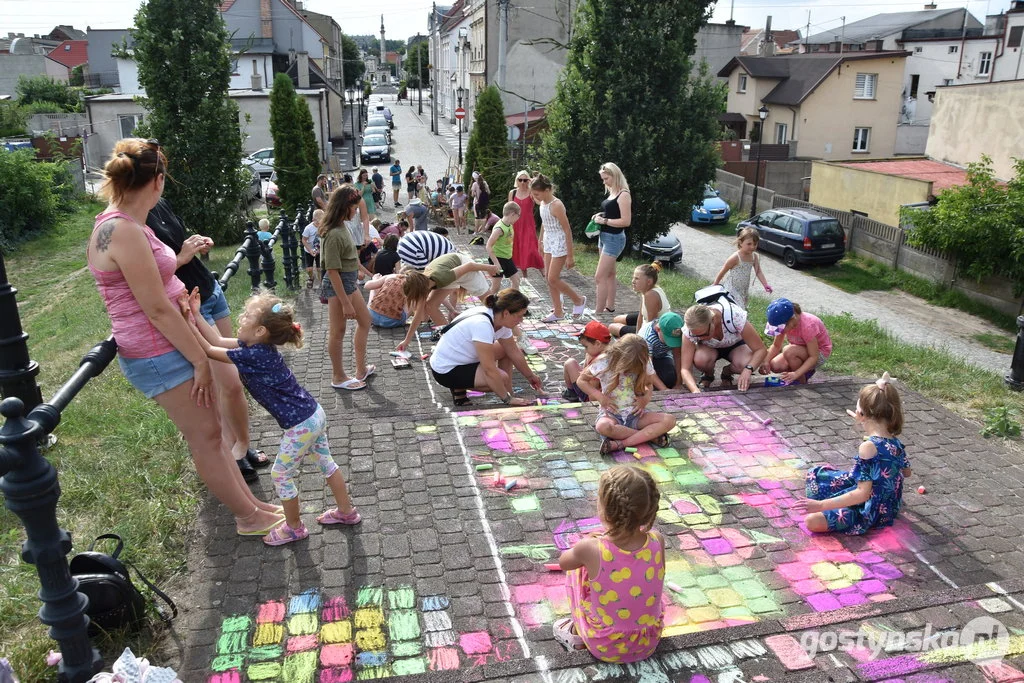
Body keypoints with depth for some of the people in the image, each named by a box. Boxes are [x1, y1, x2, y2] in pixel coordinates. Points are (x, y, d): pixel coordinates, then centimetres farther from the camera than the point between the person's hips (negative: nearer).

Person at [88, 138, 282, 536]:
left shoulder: (121, 224, 7)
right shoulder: (123, 231, -24)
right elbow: (157, 309, -23)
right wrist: (200, 359, -17)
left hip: (168, 347, 10)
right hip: (159, 356, -10)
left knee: (209, 429, 17)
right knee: (205, 436, 4)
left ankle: (249, 502, 30)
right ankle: (250, 517, 20)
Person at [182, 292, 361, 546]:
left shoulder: (253, 356, -24)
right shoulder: (259, 345, 1)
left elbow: (209, 350, -15)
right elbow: (218, 341, 8)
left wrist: (187, 319, -10)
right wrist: (196, 315, 5)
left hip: (301, 424, -9)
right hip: (315, 413, 9)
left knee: (281, 475, 9)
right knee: (326, 463, 21)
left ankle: (294, 527, 27)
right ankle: (347, 511, 36)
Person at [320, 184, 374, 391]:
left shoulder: (343, 225, 1)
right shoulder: (333, 234, -25)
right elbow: (332, 271, -24)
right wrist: (345, 303, -21)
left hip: (350, 281, 10)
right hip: (338, 284, -10)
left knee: (365, 321, 20)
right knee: (338, 331, 5)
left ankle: (361, 369, 31)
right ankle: (338, 378, 21)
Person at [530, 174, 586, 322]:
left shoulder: (556, 205, -22)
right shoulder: (543, 203, 3)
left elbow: (567, 230, -19)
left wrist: (570, 255, -18)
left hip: (559, 243, -9)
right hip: (549, 243, 9)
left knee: (553, 279, -7)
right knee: (548, 277, 9)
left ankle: (579, 300, 13)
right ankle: (557, 311, 19)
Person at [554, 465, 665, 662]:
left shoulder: (590, 549, -28)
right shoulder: (657, 541, -20)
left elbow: (563, 562, -3)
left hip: (605, 648, -2)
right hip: (649, 644, 3)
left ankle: (577, 634, 20)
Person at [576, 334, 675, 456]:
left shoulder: (644, 364, -5)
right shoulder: (604, 362, -13)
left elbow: (649, 384, 13)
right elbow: (581, 380, -2)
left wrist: (645, 398, -9)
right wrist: (600, 397, -15)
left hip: (635, 414, 3)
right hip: (611, 414, -2)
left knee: (669, 420, -22)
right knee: (603, 427, -39)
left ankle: (620, 443, -31)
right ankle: (651, 435, -22)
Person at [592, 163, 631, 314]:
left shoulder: (623, 195, -16)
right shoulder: (612, 193, 11)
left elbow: (626, 221, -21)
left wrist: (604, 221, -18)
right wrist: (600, 216, 6)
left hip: (614, 238, -10)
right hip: (605, 236, 10)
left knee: (599, 277, -12)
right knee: (609, 275, 16)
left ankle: (599, 312, -8)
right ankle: (610, 308, 25)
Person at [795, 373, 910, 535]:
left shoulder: (868, 447, -28)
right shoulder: (895, 443, -3)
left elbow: (863, 494, -29)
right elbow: (907, 472, 18)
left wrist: (821, 505, -30)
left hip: (870, 513, -8)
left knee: (812, 520, -24)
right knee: (816, 473, 12)